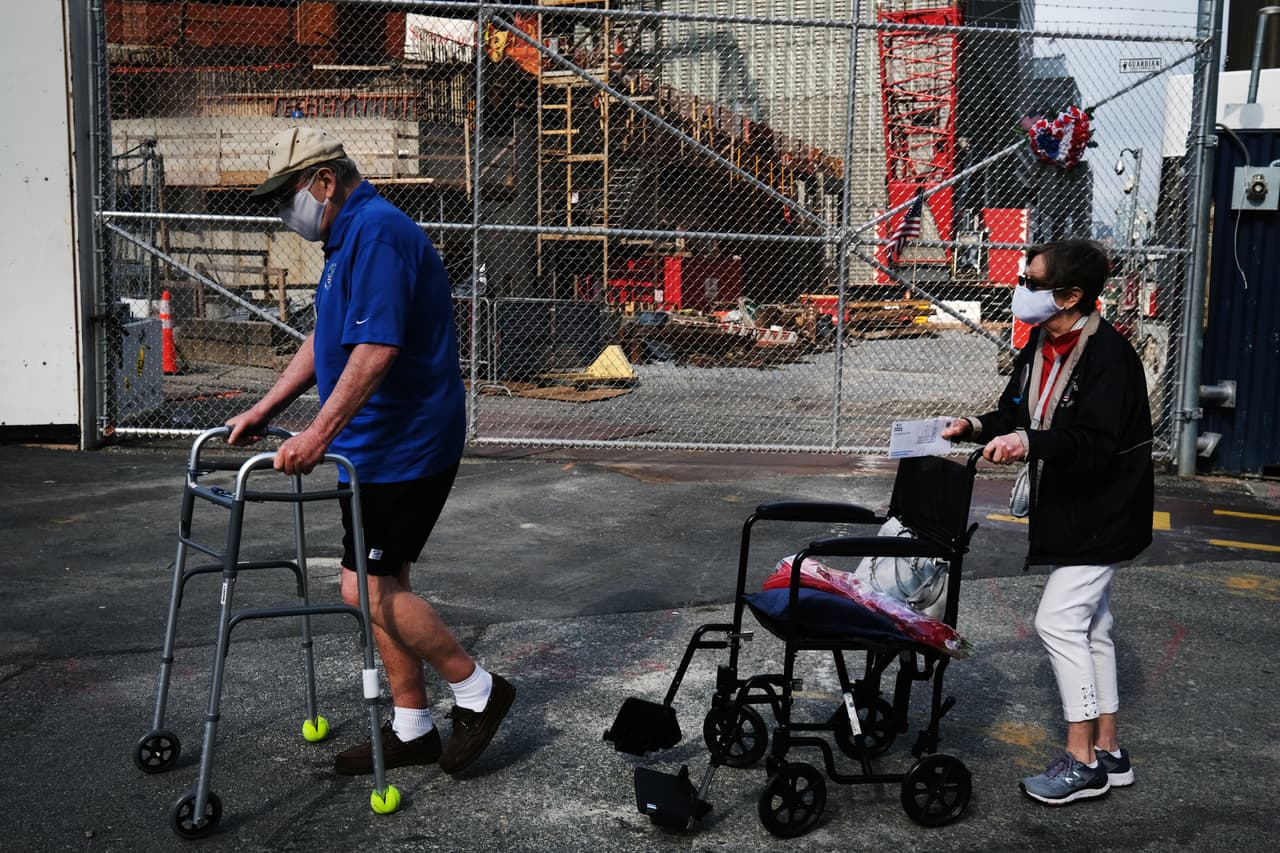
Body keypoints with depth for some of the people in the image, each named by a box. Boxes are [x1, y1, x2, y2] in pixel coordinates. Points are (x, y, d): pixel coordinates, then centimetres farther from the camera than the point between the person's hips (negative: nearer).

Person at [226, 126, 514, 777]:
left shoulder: (378, 233, -17)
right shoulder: (350, 236, 17)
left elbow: (376, 349, -27)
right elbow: (324, 341, 23)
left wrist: (319, 434, -30)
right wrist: (263, 411, 21)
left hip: (401, 448, -10)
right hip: (381, 447, 10)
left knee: (369, 588, -8)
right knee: (380, 587, 12)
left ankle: (477, 691, 6)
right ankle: (411, 730, 21)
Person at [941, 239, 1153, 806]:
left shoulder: (1108, 355, -23)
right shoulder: (1041, 345, 4)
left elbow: (1096, 445, -29)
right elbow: (1018, 412, 12)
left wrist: (1030, 443, -41)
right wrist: (978, 427, -6)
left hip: (1102, 514, -9)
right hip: (1066, 508, 9)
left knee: (1058, 620, -10)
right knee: (1090, 626, 15)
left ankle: (1082, 761, 2)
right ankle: (1108, 752, 27)